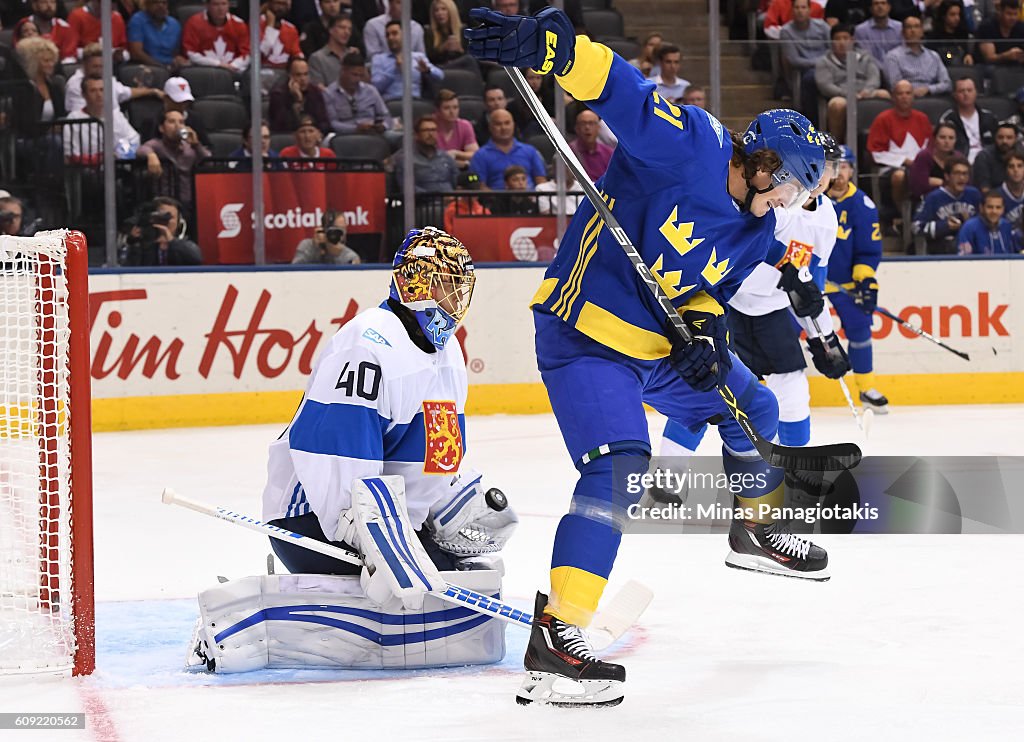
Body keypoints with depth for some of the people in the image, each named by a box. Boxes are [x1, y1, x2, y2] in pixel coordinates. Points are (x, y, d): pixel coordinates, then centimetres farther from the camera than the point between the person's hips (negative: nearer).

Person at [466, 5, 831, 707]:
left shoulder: (754, 228, 7)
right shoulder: (690, 143, -19)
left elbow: (706, 287, 12)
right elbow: (618, 86, -29)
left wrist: (706, 330, -11)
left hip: (662, 343, 10)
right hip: (584, 332, -10)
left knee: (751, 408, 24)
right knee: (618, 464, -26)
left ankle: (756, 530, 51)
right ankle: (556, 638, -29)